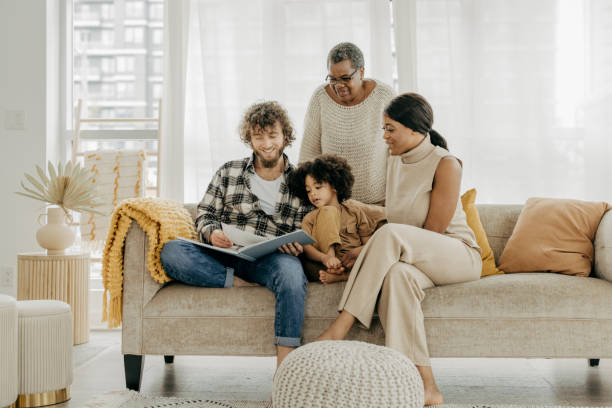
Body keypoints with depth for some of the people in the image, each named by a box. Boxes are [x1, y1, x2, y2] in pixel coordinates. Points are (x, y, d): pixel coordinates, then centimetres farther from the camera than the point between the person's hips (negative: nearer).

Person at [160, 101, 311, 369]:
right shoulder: (229, 173, 17)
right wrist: (212, 233, -10)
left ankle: (284, 365, -37)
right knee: (171, 252, -27)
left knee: (291, 271, -40)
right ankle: (239, 284, -24)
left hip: (271, 259, -1)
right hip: (225, 257, 2)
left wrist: (297, 246, -12)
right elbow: (204, 214, 14)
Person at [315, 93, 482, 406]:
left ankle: (341, 327, -34)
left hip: (458, 255, -5)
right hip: (413, 258, 5)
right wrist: (373, 257, 0)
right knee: (397, 274, -35)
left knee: (391, 234, -34)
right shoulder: (394, 160, 11)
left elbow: (434, 231, -14)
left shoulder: (445, 164, -11)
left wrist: (387, 246, -16)